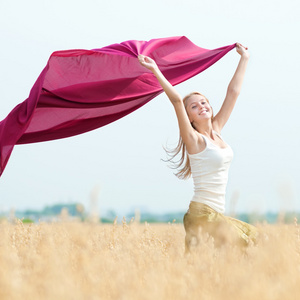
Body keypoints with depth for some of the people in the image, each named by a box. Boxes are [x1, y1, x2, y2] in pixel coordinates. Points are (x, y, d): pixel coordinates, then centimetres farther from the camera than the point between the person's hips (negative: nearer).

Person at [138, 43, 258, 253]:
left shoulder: (216, 131, 13)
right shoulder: (194, 139, -5)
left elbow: (233, 92, 19)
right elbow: (177, 100, -18)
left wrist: (245, 58, 24)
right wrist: (156, 71, -24)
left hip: (217, 214, 8)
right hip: (202, 213, -8)